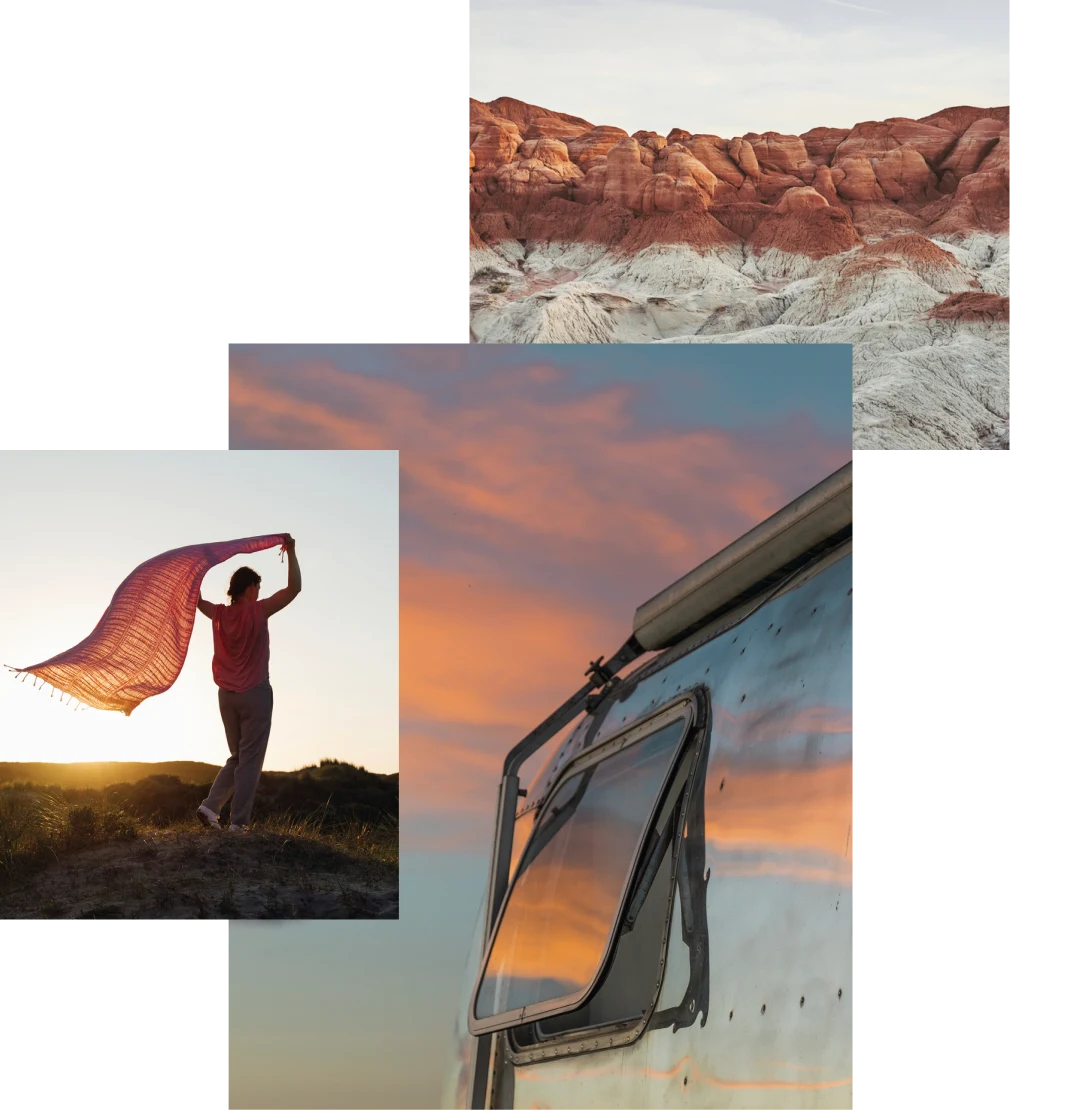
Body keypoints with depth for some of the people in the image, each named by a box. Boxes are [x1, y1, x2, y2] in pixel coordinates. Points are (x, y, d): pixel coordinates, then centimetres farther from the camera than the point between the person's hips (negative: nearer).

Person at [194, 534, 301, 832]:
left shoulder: (219, 614, 4)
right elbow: (294, 588, -12)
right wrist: (291, 552, -8)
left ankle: (211, 806, 2)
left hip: (227, 695, 6)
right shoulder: (257, 612, -11)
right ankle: (238, 822, -6)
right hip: (255, 694, -6)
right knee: (250, 760, -2)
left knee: (237, 757, 18)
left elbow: (197, 599, 24)